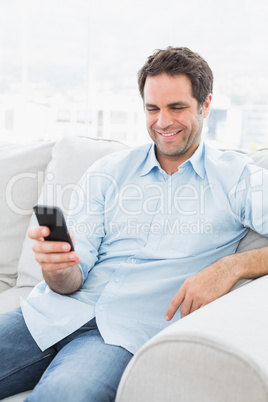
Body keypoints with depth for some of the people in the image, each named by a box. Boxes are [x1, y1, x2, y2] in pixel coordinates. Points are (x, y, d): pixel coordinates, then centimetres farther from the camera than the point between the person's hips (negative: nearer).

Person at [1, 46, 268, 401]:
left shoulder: (238, 177, 6)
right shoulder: (107, 172, 13)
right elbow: (74, 277, 7)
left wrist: (232, 266, -20)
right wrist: (57, 269, -17)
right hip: (59, 310, 4)